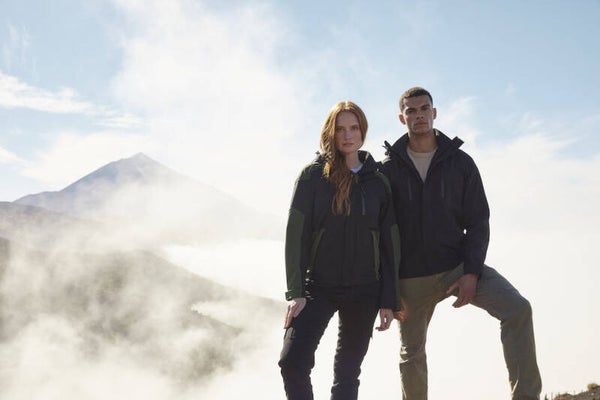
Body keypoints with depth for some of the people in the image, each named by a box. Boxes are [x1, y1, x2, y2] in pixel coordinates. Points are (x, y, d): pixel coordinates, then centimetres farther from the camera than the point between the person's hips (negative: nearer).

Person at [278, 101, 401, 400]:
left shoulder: (378, 181, 4)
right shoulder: (313, 175, -2)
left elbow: (389, 243, 5)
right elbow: (296, 234, -5)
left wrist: (388, 299, 1)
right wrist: (295, 292, -12)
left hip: (364, 292, 2)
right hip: (318, 286, -2)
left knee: (348, 372, 10)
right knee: (293, 360, -18)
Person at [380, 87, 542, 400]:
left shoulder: (460, 162, 2)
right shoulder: (388, 169, -1)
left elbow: (478, 221, 1)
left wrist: (472, 272, -12)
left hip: (457, 265, 0)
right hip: (411, 278, 0)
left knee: (518, 309, -20)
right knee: (411, 352, 7)